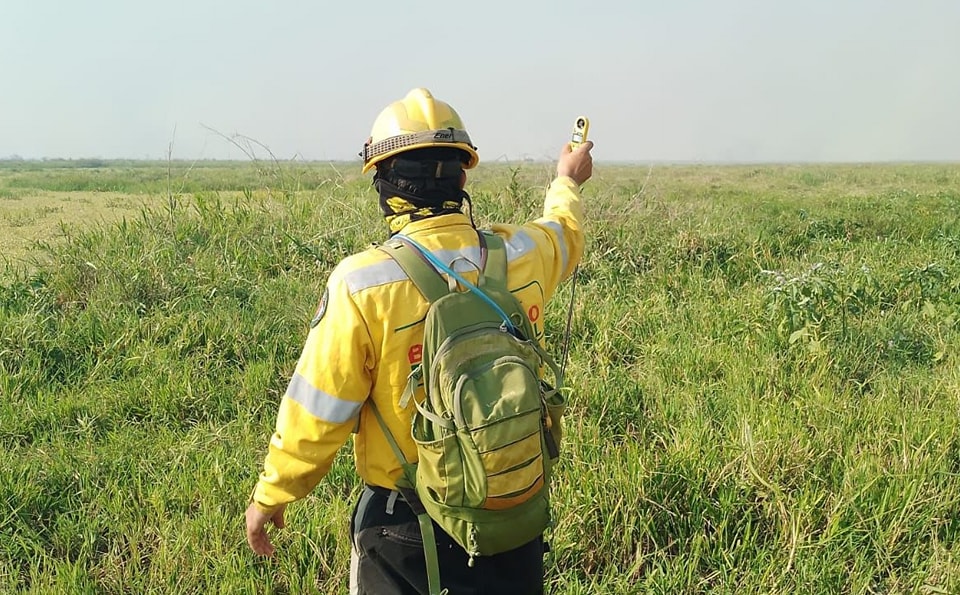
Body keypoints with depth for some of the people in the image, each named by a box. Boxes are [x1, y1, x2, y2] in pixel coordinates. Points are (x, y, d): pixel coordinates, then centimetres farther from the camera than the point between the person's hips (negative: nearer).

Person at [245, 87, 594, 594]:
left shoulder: (362, 284, -23)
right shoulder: (522, 255, -10)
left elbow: (315, 412, -16)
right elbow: (565, 231, 16)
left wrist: (270, 495, 1)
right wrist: (567, 181, 39)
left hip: (403, 520, -3)